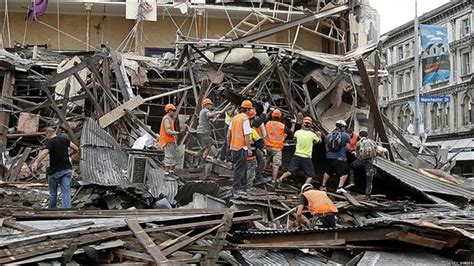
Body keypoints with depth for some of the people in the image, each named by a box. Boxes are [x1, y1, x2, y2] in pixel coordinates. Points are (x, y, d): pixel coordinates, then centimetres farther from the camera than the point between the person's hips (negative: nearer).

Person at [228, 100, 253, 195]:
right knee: (240, 168, -2)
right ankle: (236, 188, 1)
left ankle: (242, 187, 24)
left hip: (234, 146, 8)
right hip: (241, 147, -8)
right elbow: (246, 136, -17)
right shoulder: (245, 119, -14)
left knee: (242, 167, 17)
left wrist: (229, 145, 22)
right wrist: (249, 149, -13)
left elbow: (229, 133, 15)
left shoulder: (235, 118, 11)